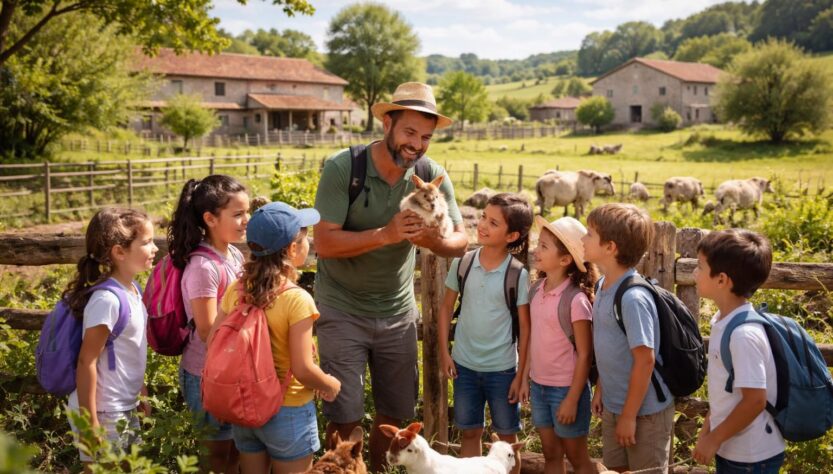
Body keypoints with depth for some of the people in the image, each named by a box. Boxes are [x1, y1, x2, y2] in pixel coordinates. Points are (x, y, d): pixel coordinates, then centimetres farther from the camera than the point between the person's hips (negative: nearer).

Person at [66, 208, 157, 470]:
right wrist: (89, 422, -20)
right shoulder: (107, 300, -23)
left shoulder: (132, 290, 2)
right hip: (103, 412, -8)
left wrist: (141, 392, 18)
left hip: (127, 408, 8)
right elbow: (87, 362, -21)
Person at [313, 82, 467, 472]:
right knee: (345, 416, -1)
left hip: (398, 311, 4)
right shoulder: (343, 167, -18)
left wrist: (432, 240, -31)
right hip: (343, 311, -4)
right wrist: (385, 234, -35)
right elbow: (324, 243, -23)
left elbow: (460, 242, -8)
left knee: (395, 412, 14)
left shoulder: (432, 175, -7)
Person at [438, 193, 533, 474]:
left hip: (502, 368, -2)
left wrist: (521, 375, -7)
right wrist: (444, 352, 2)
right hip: (464, 364, 2)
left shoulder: (518, 274, -13)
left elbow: (525, 327, -7)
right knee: (470, 433, 15)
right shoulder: (462, 263, -6)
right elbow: (446, 308, 5)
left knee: (507, 436, 13)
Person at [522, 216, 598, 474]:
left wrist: (572, 399, -15)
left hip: (566, 388, -6)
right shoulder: (537, 288, 0)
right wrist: (525, 377, 11)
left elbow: (585, 354, -16)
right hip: (539, 385, 6)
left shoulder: (576, 299, -20)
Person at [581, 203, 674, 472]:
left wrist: (629, 415, -18)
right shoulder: (605, 286, 0)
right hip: (613, 405, 8)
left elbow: (645, 360, -24)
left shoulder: (633, 298, -26)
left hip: (644, 410, -8)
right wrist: (600, 389, 14)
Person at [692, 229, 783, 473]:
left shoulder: (744, 334, -26)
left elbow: (755, 401, -24)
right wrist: (708, 427, 12)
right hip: (730, 449, 8)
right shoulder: (724, 321, 0)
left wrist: (714, 439, -15)